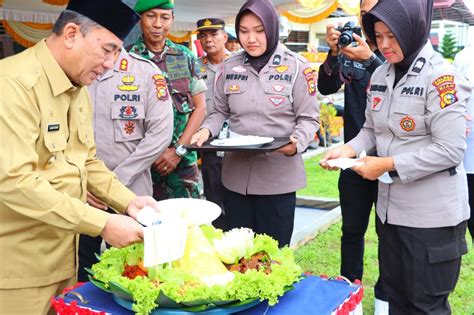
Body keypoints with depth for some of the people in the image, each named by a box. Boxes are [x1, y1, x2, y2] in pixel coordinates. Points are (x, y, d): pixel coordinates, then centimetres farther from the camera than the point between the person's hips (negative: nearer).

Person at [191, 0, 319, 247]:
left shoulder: (296, 67, -5)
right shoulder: (230, 67, 5)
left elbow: (308, 118, -4)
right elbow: (220, 112, 13)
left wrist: (297, 141, -23)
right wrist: (206, 131, -7)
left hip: (277, 176, -3)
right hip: (236, 174, 4)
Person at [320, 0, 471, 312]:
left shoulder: (441, 77, -17)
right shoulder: (380, 75, 5)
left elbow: (450, 150, -22)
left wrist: (389, 165, -22)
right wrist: (350, 149, -8)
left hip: (432, 214, -7)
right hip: (391, 207, 7)